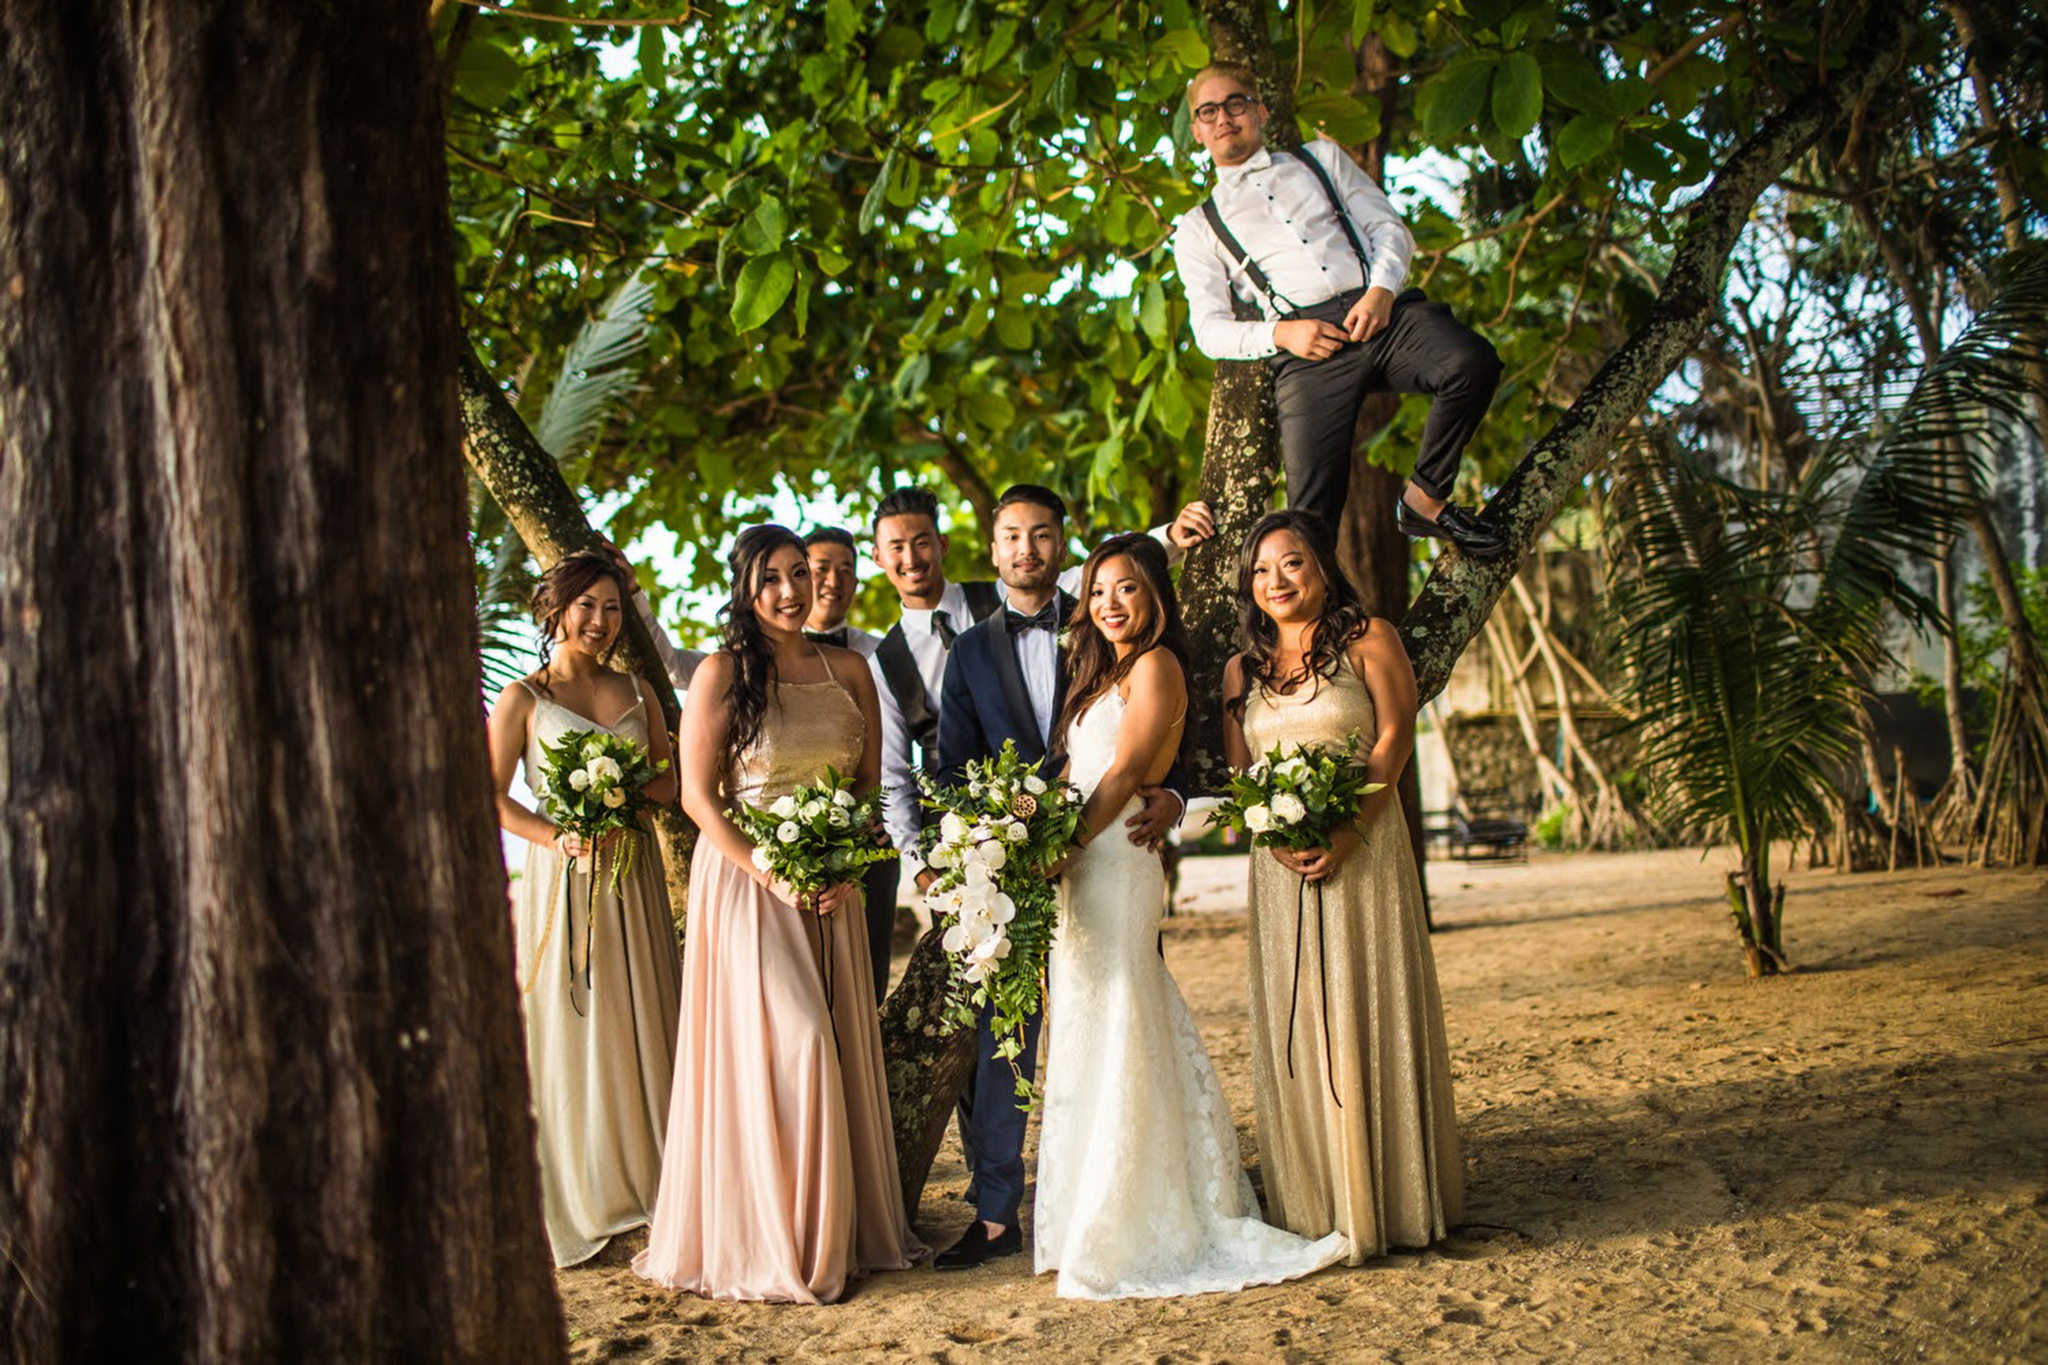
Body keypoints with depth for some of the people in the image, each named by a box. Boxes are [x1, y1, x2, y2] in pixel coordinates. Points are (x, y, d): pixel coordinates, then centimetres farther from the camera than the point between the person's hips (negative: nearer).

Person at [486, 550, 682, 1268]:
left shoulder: (635, 690, 12)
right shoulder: (523, 698, 1)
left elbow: (669, 779, 12)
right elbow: (493, 797, -4)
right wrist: (556, 836, -18)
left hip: (634, 876, 4)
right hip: (563, 879, -4)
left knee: (642, 1022, 5)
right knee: (568, 1030, -1)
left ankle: (645, 1178, 15)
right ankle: (581, 1199, 7)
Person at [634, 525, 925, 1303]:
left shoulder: (848, 669, 8)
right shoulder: (722, 673, -5)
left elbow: (871, 783, 9)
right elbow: (698, 796, -8)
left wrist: (846, 871, -6)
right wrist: (773, 877, -17)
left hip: (834, 887, 5)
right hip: (746, 879, -4)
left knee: (841, 1046, 6)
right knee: (787, 1043, -9)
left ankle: (843, 1230, 19)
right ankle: (773, 1243, 4)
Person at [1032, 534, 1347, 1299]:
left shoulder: (1156, 665, -5)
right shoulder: (1103, 675, 22)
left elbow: (1124, 775, -13)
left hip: (1115, 861, -9)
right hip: (1081, 865, 9)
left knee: (1113, 1034, -7)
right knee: (1085, 1032, 10)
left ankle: (1115, 1236, -2)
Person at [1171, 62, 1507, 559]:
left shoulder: (1321, 157, 28)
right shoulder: (1198, 227, 23)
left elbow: (1390, 227, 16)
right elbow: (1209, 329, 13)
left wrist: (1382, 289, -6)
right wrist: (1280, 334, -8)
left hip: (1384, 312, 2)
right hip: (1306, 350, -1)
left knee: (1473, 361, -30)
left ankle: (1425, 500, -12)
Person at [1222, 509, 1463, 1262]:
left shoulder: (1368, 638, 3)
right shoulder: (1242, 669, 15)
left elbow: (1395, 736, -6)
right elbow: (1237, 772, 11)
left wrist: (1348, 834, -17)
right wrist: (1277, 838, -10)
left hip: (1362, 853, -4)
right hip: (1281, 864, 4)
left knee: (1370, 1014, 0)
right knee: (1293, 1025, 4)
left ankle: (1389, 1200, 10)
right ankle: (1315, 1206, 13)